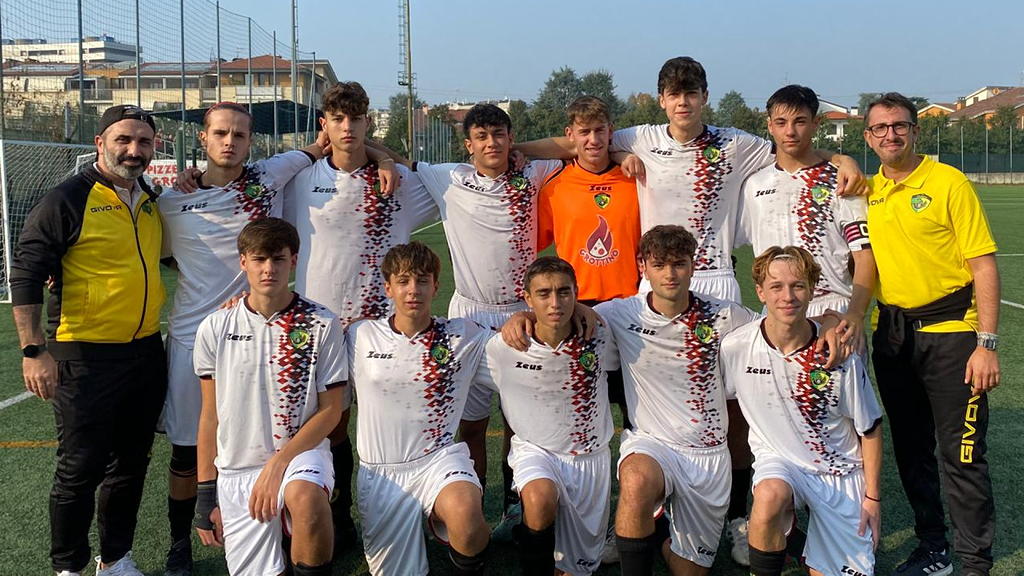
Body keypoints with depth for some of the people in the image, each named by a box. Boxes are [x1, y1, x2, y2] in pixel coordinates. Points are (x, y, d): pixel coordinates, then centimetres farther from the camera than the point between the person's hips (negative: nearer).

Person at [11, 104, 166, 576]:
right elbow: (25, 274, -13)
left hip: (146, 355, 7)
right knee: (81, 469, 2)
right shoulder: (67, 200, -11)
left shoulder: (152, 201, 9)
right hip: (85, 359, -6)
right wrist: (33, 350, -18)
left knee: (131, 464, 15)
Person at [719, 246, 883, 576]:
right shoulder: (735, 348, -15)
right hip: (778, 461, -1)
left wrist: (873, 497, 1)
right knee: (770, 497, -36)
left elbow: (870, 428, -2)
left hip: (841, 469, 1)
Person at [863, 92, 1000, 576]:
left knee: (961, 453, -3)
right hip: (891, 332, 5)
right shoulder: (866, 192, 7)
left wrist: (986, 344, -16)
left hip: (949, 329, -5)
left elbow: (984, 267, -10)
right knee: (910, 447, 13)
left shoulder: (948, 183, -7)